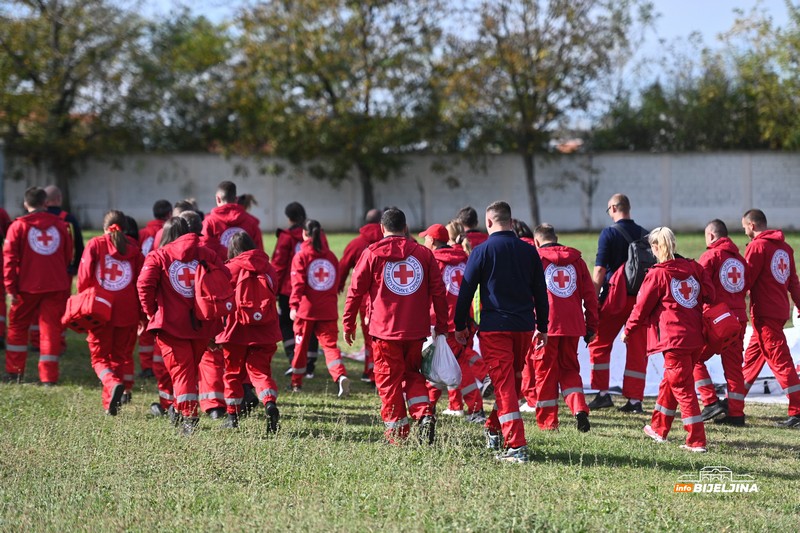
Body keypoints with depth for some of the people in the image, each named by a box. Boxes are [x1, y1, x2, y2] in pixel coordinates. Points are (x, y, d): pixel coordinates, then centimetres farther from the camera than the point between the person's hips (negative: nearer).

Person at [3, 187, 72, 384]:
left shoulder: (19, 226, -4)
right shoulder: (60, 224, 6)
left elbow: (10, 258, -7)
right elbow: (68, 257, 14)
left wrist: (11, 287, -3)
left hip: (28, 286, -2)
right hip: (57, 285, 2)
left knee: (18, 325, 14)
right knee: (51, 328, 4)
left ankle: (15, 371, 15)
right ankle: (49, 376, -2)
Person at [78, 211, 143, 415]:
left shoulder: (95, 245, 0)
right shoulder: (133, 248, 5)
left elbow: (84, 277, -4)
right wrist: (143, 313, 9)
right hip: (128, 312, 2)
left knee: (100, 356, 4)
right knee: (122, 355, 15)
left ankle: (112, 383, -23)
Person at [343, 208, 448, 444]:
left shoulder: (372, 254, 0)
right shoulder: (423, 254, 6)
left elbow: (356, 290, 1)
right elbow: (438, 292, 7)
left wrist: (348, 324, 11)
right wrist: (441, 327, 13)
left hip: (385, 330, -3)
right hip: (417, 330, 3)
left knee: (389, 381, 6)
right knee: (413, 374, 20)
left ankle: (397, 434, 5)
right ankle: (425, 414, -2)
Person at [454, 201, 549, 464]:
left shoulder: (482, 251, -5)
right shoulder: (529, 251, 6)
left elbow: (466, 290, -3)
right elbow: (540, 292, 12)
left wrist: (460, 325, 8)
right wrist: (542, 327, 20)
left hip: (494, 327, -4)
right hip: (524, 326, 4)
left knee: (504, 385, -5)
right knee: (512, 380, 21)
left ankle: (517, 447, -12)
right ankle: (494, 429, 35)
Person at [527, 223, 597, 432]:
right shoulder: (576, 260, 10)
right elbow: (590, 295, 10)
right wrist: (591, 327, 16)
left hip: (545, 326, -3)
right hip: (572, 326, 3)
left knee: (545, 371, 7)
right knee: (569, 369, 17)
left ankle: (548, 421, 9)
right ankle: (579, 408, -5)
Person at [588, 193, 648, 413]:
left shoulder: (609, 233, -7)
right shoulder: (644, 234, 7)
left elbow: (600, 270, -11)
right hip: (640, 297, 4)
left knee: (600, 345, 8)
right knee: (638, 349, 6)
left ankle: (603, 393, 4)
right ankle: (634, 399, 5)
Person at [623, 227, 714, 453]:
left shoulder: (657, 275, -8)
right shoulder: (694, 268, 7)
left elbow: (642, 307, -1)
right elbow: (709, 296, 8)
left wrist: (628, 330, 13)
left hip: (674, 339, -7)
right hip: (695, 337, 7)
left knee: (682, 387, -3)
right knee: (670, 381, 22)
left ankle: (697, 441, -7)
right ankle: (659, 428, 35)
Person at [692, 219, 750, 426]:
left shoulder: (710, 256, -7)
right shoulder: (740, 259, 11)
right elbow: (746, 286, 10)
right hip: (739, 319, 6)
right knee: (733, 366, 10)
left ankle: (712, 402, -5)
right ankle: (736, 412, 8)